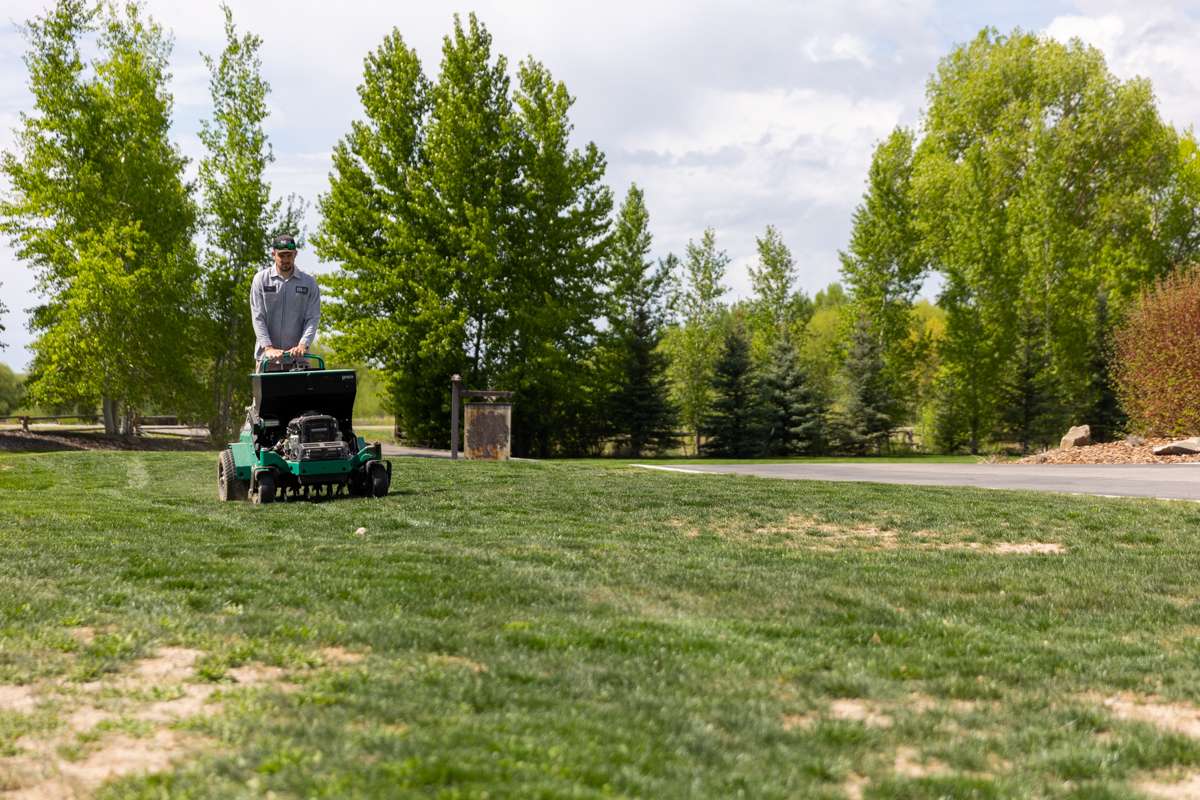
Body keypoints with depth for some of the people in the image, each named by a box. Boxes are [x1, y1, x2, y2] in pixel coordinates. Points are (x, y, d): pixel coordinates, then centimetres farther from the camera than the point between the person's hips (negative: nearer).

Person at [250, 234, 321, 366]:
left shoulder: (309, 282, 6)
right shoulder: (261, 279, 5)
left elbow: (313, 318, 0)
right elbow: (258, 318, -2)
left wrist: (303, 345, -16)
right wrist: (268, 347, -14)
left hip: (297, 355, 1)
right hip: (268, 355, -1)